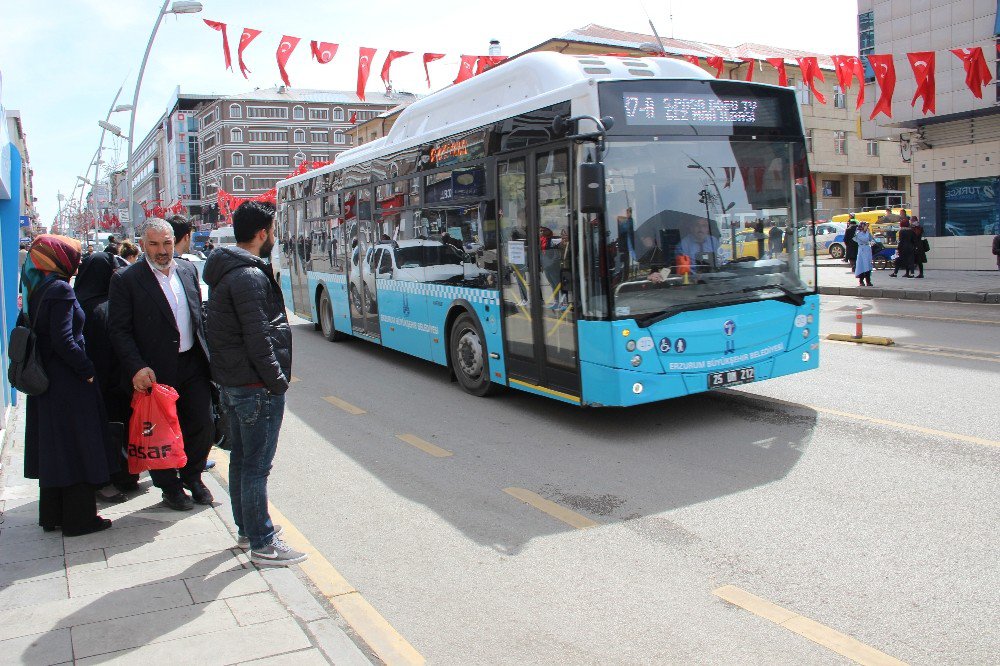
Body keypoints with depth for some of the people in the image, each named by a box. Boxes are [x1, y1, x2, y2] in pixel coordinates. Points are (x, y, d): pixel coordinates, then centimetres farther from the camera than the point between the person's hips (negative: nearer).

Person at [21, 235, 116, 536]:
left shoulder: (35, 289, 10)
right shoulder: (60, 290, -16)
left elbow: (35, 331, 13)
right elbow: (64, 341, -22)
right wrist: (87, 370, -12)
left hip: (45, 382, 9)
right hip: (68, 385, -9)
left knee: (52, 448, 16)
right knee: (77, 447, 1)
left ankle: (52, 514, 26)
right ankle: (79, 518, 8)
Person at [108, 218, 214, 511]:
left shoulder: (188, 270, 9)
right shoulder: (126, 279, -7)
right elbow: (120, 331, -9)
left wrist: (206, 353, 10)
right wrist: (137, 368, -19)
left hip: (193, 364, 4)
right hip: (155, 371, -4)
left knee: (204, 425, 8)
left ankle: (191, 475, 32)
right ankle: (170, 485, 27)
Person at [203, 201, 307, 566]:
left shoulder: (224, 271, 13)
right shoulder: (249, 276, -19)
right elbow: (258, 337, -23)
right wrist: (278, 381, -15)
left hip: (231, 381, 10)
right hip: (256, 385, -10)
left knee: (241, 458, 19)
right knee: (257, 465, -3)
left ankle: (246, 527, 32)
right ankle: (262, 544, 6)